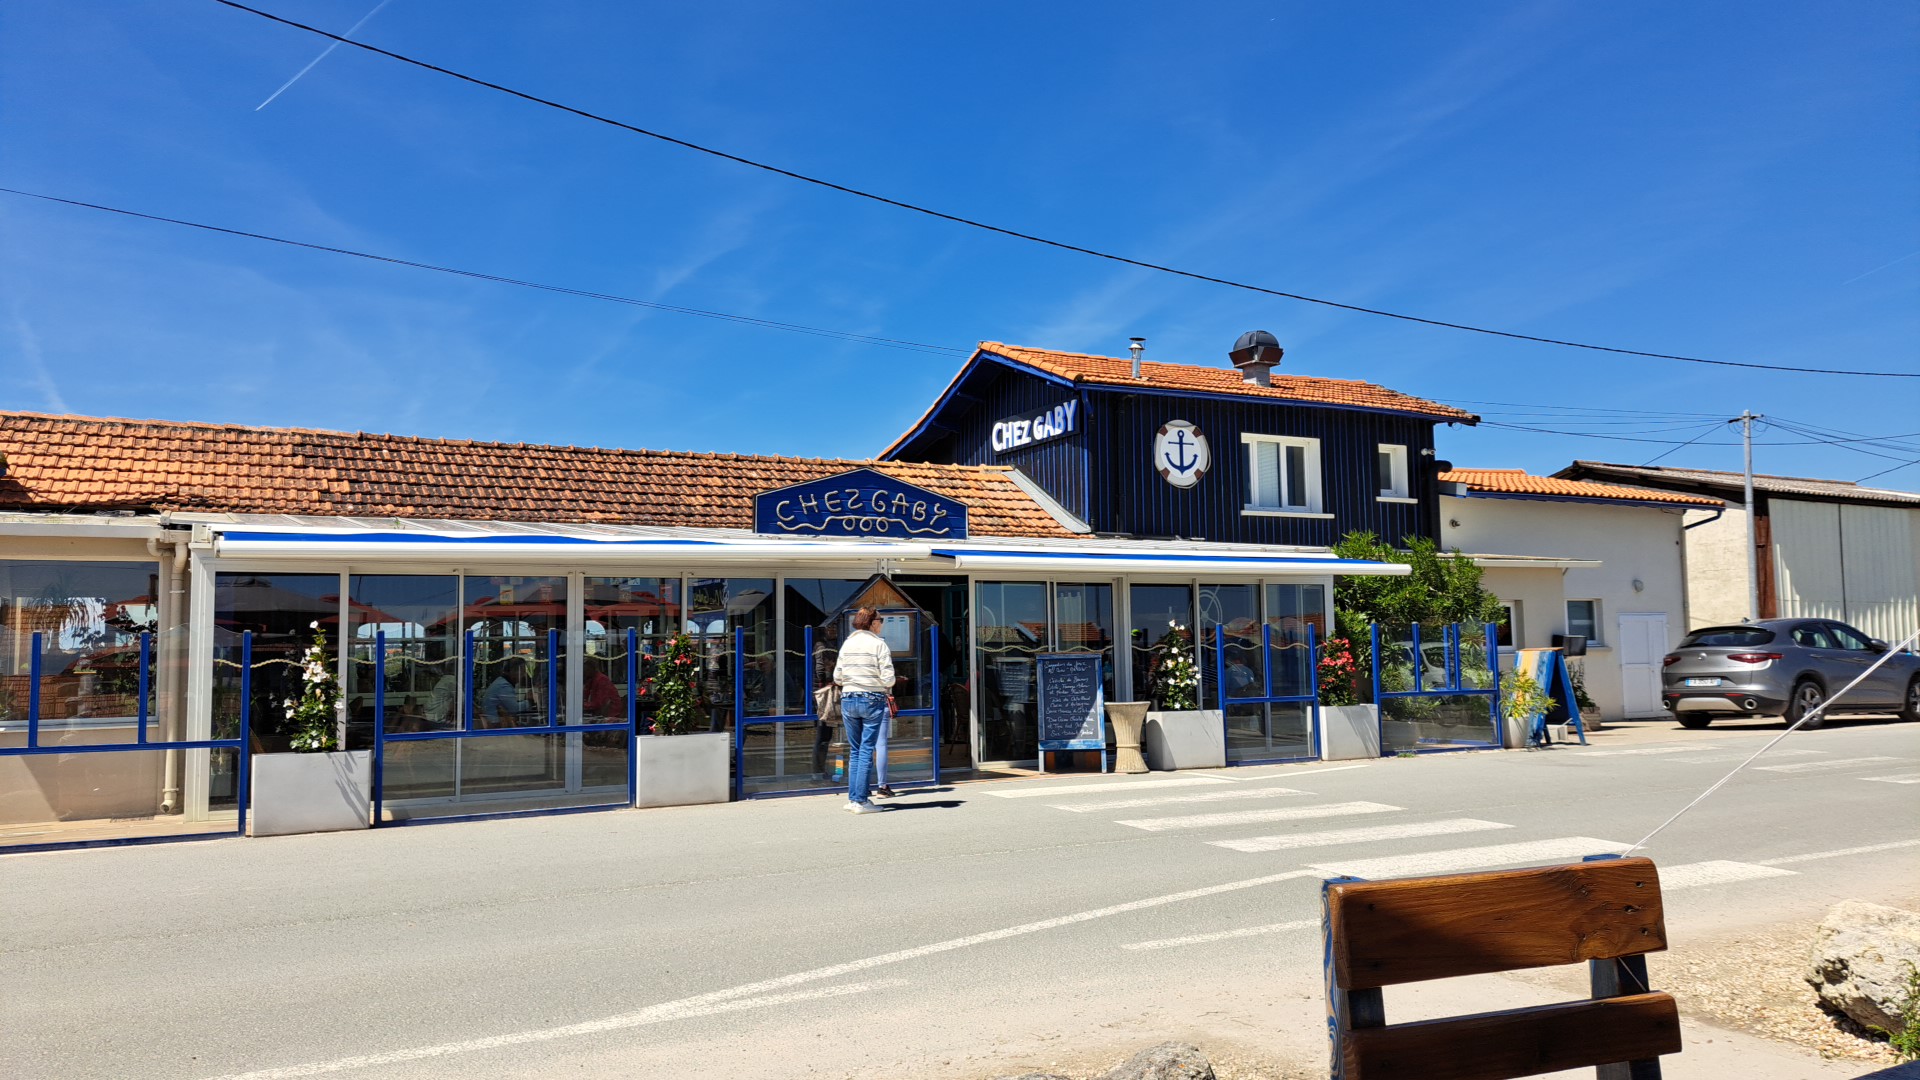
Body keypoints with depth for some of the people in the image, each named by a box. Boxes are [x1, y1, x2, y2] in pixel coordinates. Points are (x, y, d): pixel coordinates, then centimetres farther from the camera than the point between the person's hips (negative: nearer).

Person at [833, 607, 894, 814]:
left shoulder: (846, 644, 7)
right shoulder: (878, 644, -7)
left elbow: (837, 677, 6)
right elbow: (888, 678, -12)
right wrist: (887, 688, 9)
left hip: (848, 700, 5)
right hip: (872, 700, -4)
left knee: (855, 750, 14)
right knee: (866, 750, -2)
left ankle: (853, 797, 15)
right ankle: (861, 801, -2)